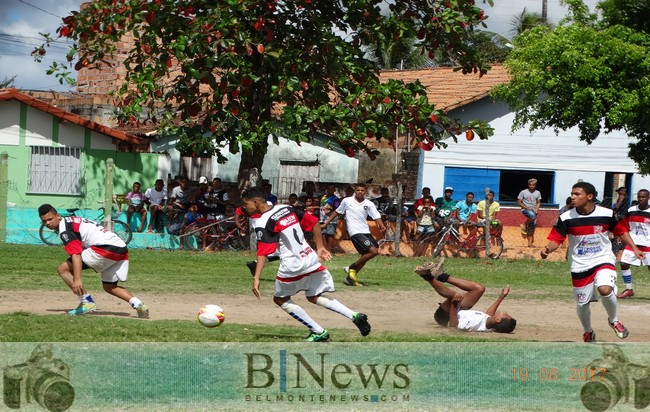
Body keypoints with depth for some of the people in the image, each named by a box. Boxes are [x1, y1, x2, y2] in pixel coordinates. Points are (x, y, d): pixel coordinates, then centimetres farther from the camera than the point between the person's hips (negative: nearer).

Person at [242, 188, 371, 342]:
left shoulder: (262, 223, -12)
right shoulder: (287, 209, 10)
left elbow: (263, 253, -23)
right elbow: (313, 222, 13)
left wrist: (256, 278, -28)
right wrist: (320, 247, 19)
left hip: (292, 266, -7)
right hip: (311, 259, 7)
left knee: (280, 299, 14)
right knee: (314, 297, 22)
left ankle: (318, 332, 8)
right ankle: (354, 316, 5)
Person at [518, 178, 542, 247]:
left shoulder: (537, 193, 11)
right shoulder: (523, 192, -1)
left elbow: (538, 202, 15)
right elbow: (519, 202, -1)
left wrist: (536, 209, -5)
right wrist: (527, 208, -13)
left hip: (534, 211, 4)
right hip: (525, 210, -4)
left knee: (531, 228, -2)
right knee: (532, 216, -37)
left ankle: (530, 243, 0)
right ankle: (524, 225, -12)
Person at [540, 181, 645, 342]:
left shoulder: (606, 214, -10)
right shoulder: (566, 218, -10)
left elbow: (621, 231, 5)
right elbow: (556, 239, -8)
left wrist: (634, 248, 0)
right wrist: (548, 249, -29)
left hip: (603, 261, -2)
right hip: (580, 266, 2)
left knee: (605, 289, -29)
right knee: (582, 304, 9)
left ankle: (614, 320, 1)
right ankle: (588, 333, 39)